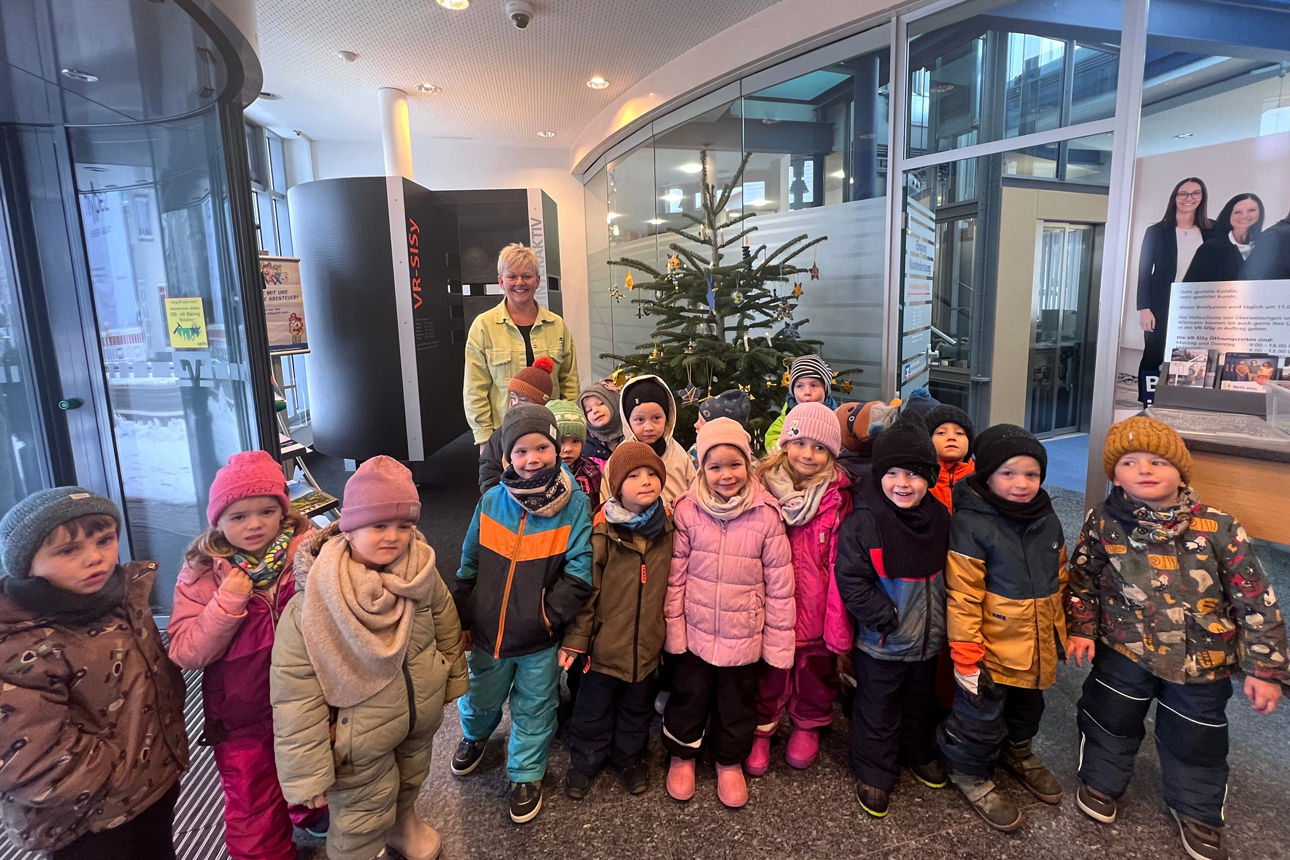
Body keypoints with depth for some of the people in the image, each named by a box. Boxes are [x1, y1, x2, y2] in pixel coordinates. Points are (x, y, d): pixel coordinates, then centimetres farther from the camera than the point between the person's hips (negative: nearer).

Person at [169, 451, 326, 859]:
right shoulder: (203, 572, -12)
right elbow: (186, 653, -17)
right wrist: (228, 600, -27)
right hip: (242, 718, -1)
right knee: (253, 812, 15)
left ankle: (311, 814, 57)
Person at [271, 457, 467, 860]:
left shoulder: (420, 568, -17)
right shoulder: (313, 601, -30)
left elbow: (445, 622, 1)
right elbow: (295, 695, -23)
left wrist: (453, 676, 13)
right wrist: (309, 772, -17)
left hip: (423, 715, 5)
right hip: (361, 737, -5)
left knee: (410, 779, 32)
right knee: (364, 817, 15)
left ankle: (404, 820, 63)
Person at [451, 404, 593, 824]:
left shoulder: (575, 505, -15)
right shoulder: (492, 501, -6)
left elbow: (579, 573, -15)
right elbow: (470, 566, 3)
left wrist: (547, 615, -18)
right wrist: (462, 620, 5)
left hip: (540, 640, -3)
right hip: (488, 631, 3)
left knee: (533, 710, 16)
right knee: (480, 699, 25)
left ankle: (526, 776, 42)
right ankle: (475, 736, 59)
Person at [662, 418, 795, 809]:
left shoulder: (766, 513, -13)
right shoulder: (688, 509, -11)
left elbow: (779, 582, -8)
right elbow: (675, 574, -5)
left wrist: (779, 641, -6)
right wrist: (673, 626, -4)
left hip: (744, 633, 0)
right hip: (695, 630, 0)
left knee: (737, 703, 19)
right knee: (688, 696, 18)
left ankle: (730, 762, 44)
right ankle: (682, 755, 44)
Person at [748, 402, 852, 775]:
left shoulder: (837, 495, -8)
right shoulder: (764, 485, -6)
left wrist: (839, 619, -10)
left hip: (816, 604, 0)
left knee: (815, 666, 18)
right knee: (769, 668, 14)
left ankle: (808, 725, 45)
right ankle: (761, 728, 38)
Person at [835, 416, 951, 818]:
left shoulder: (940, 518, -4)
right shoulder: (863, 523, -22)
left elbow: (947, 574, 8)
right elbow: (851, 581, -22)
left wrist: (939, 617, 1)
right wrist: (889, 618, -22)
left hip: (928, 638, 5)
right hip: (880, 643, -5)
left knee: (921, 702, 26)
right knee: (878, 709, 12)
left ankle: (920, 753, 50)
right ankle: (875, 773, 33)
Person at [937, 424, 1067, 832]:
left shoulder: (1048, 521, -1)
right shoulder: (971, 524, -24)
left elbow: (1058, 580, 13)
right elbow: (962, 598, -23)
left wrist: (1059, 630, 17)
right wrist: (966, 657, -20)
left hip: (1037, 647, 7)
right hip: (991, 650, -7)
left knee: (1028, 705, 28)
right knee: (981, 715, 9)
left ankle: (1017, 752, 55)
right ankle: (970, 773, 34)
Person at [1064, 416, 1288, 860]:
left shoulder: (1219, 528, -13)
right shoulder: (1103, 521, -12)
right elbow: (1082, 578, 2)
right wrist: (1081, 629, -2)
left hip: (1202, 661, 1)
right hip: (1124, 650, 0)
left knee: (1196, 739, 18)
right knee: (1111, 721, 17)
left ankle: (1197, 810, 44)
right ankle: (1102, 780, 43)